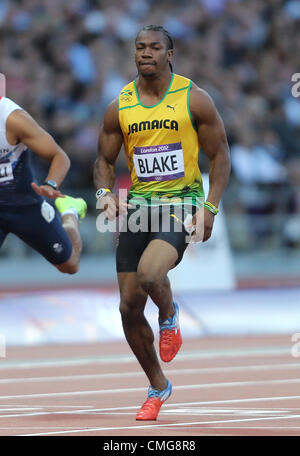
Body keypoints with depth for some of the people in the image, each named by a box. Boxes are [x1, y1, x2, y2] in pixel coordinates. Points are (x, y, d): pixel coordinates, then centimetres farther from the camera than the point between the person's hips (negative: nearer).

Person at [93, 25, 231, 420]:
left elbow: (219, 155, 0)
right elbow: (105, 159, 14)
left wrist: (209, 207, -9)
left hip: (182, 204, -4)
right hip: (138, 206, 4)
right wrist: (105, 192, -6)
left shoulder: (194, 99, -4)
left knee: (149, 275, -31)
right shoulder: (119, 107, 4)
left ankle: (169, 315, 6)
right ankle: (157, 387, 22)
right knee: (129, 307, 1)